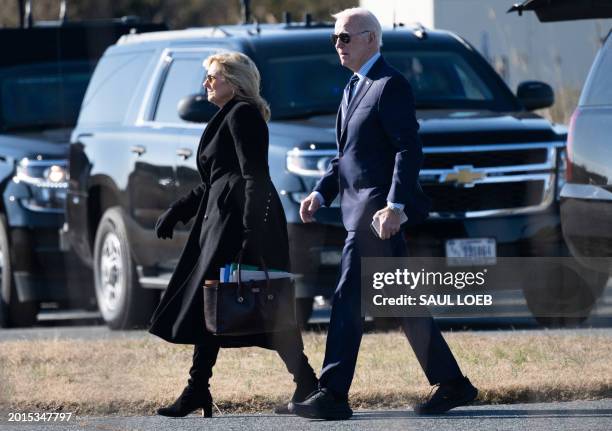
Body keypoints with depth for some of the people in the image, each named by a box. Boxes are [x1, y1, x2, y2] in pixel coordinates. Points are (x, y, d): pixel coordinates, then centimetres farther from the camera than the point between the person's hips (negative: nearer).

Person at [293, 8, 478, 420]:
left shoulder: (391, 85, -10)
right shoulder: (354, 88, 19)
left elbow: (409, 149, -17)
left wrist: (395, 205, -24)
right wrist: (321, 193, 11)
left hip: (379, 206, -10)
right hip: (358, 204, 10)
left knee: (349, 298, -12)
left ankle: (333, 396, -12)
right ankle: (453, 384, 16)